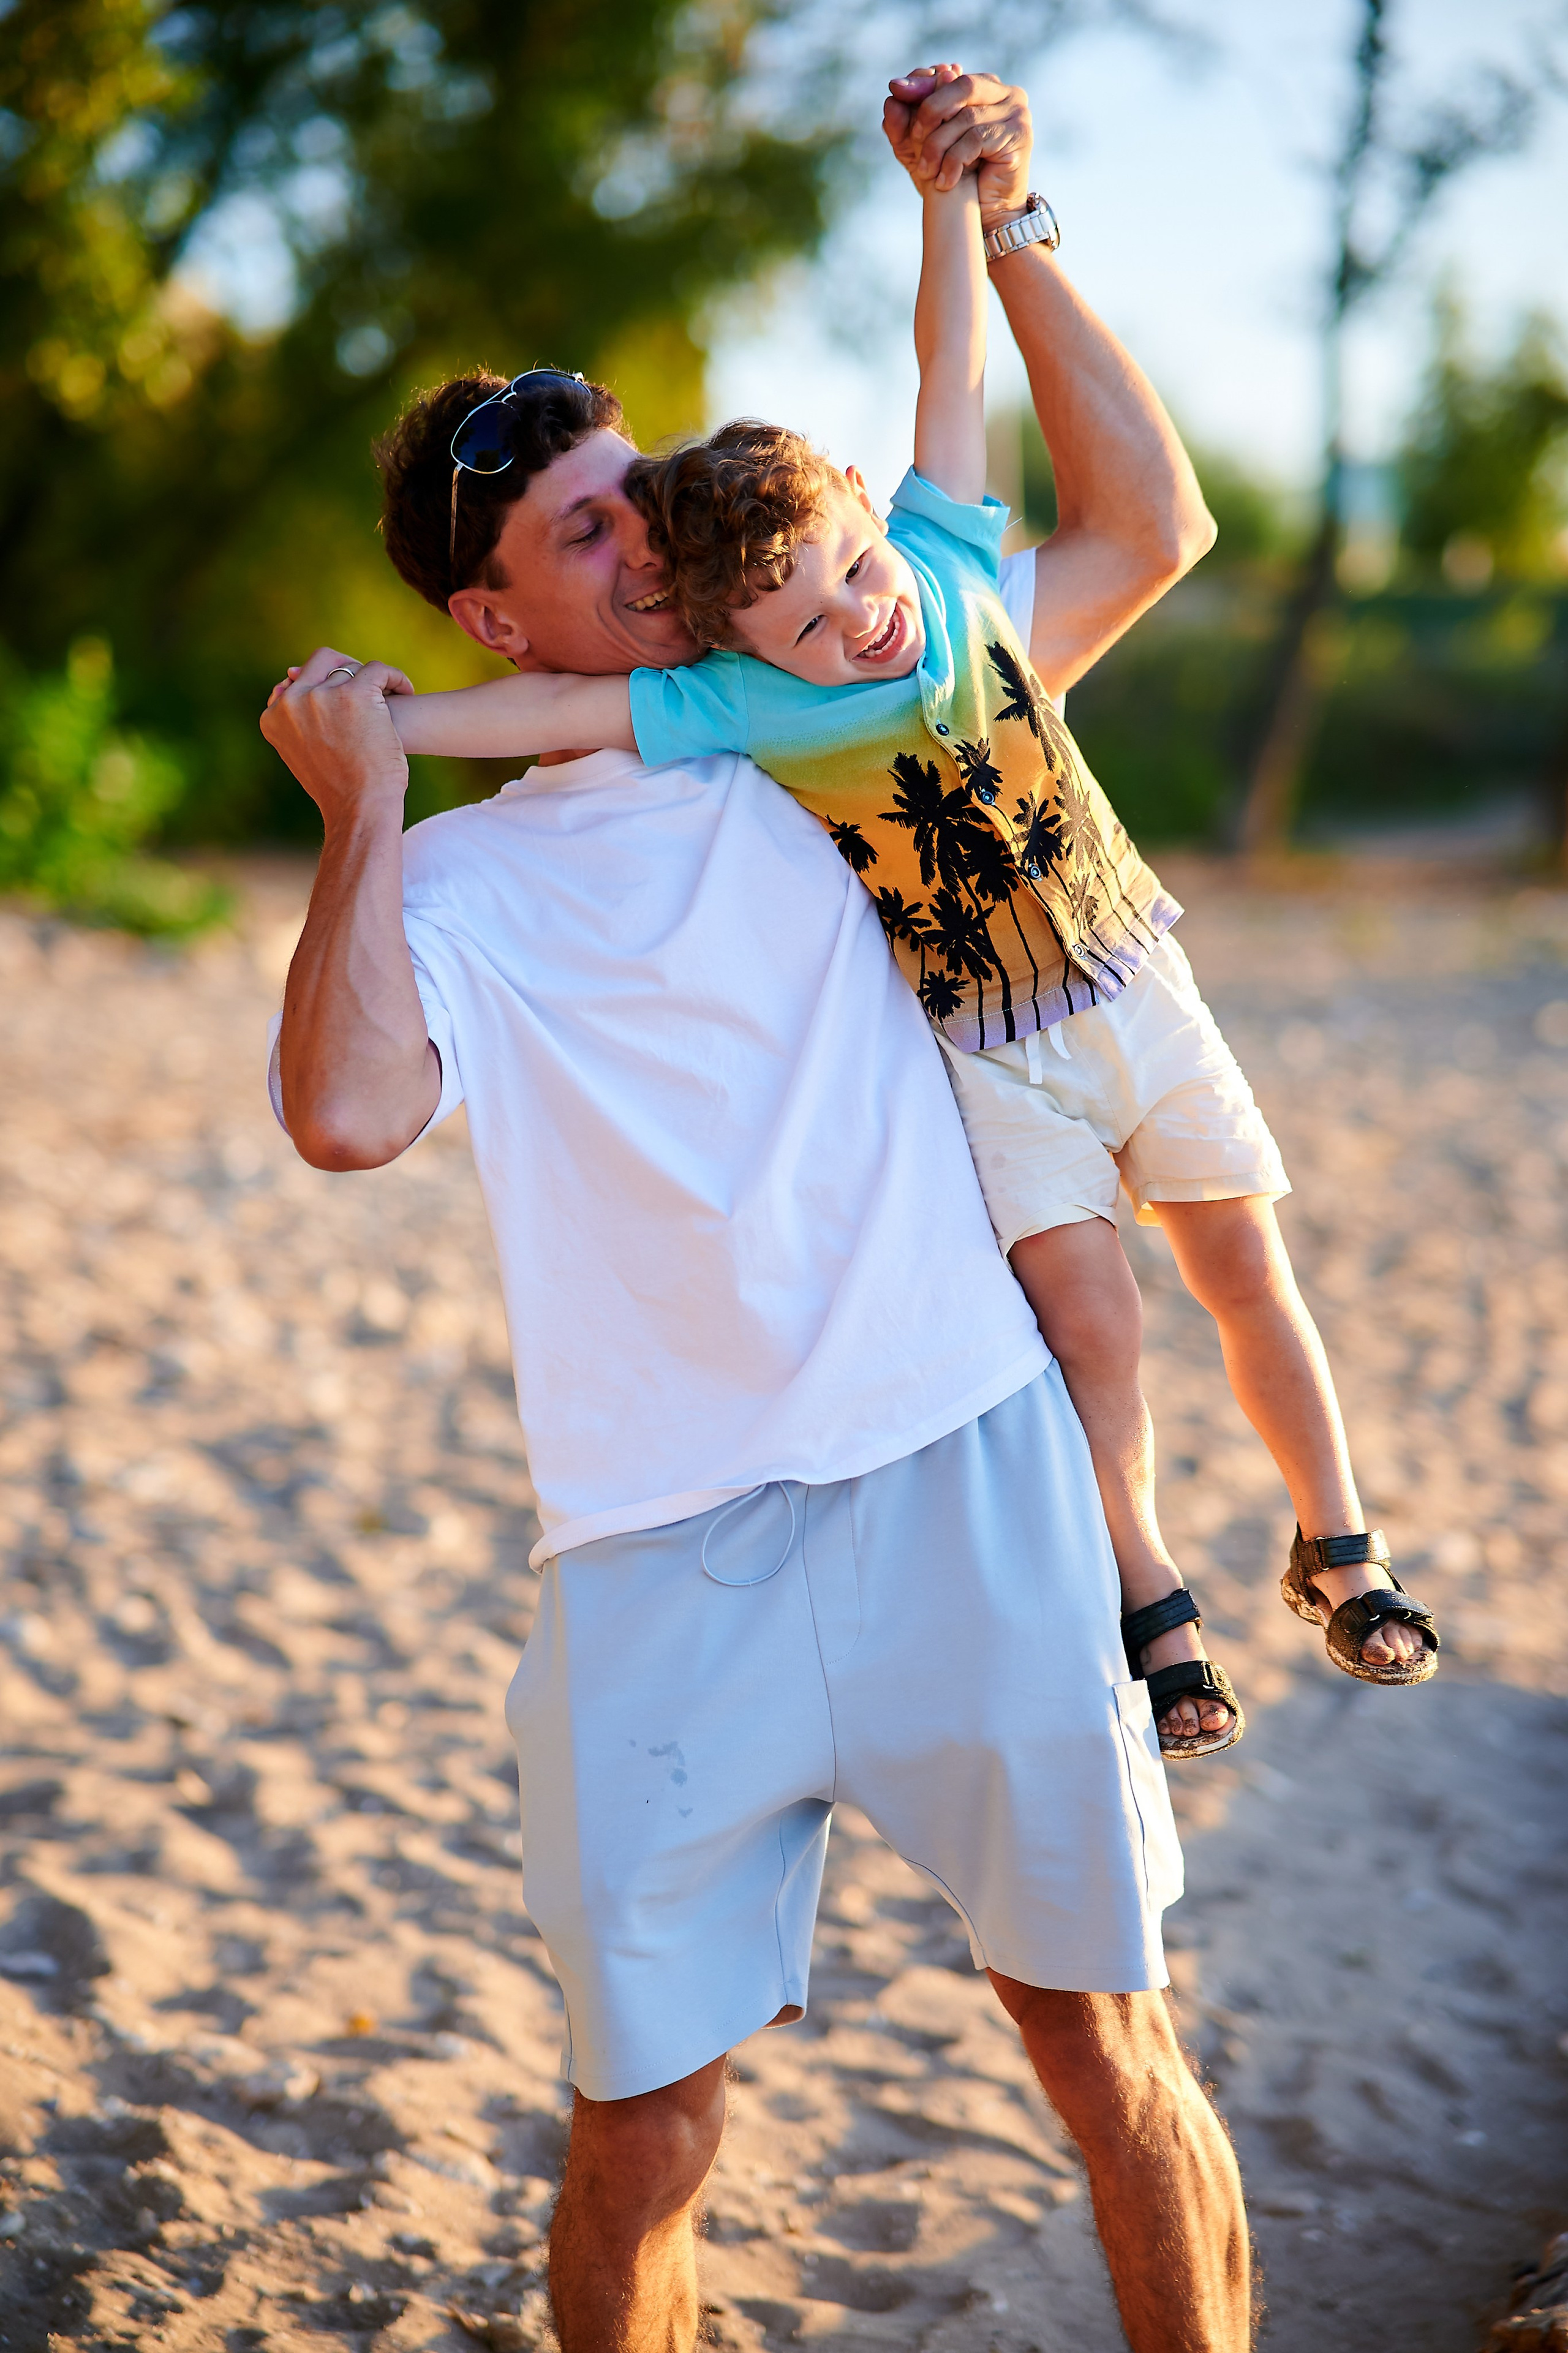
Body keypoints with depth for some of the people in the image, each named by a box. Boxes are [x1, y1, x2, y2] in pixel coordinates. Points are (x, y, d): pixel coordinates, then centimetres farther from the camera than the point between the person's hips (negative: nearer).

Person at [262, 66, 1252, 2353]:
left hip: (966, 1479, 1)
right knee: (643, 2135, 3)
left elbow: (1146, 529, 12)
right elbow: (349, 1114, -13)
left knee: (1106, 2041, 5)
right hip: (665, 1560, -1)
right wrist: (361, 808, -4)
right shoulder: (466, 879, 7)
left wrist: (1006, 228, 4)